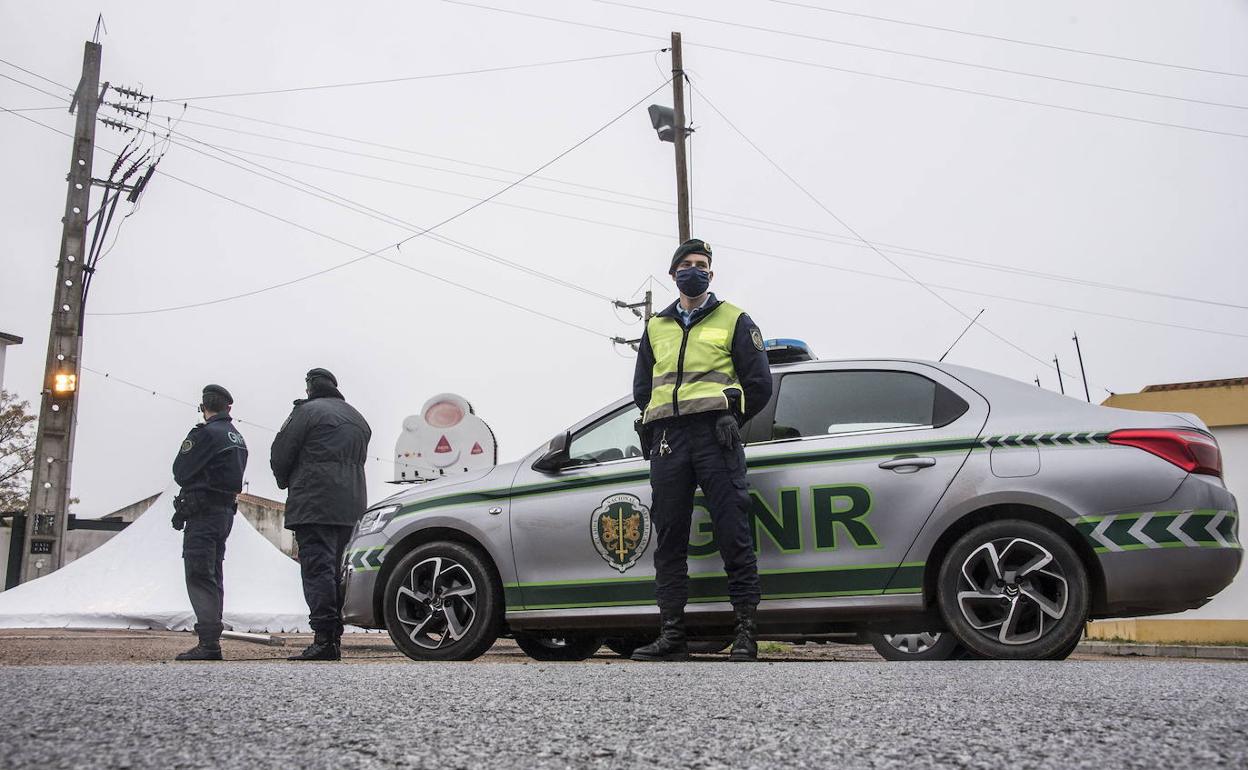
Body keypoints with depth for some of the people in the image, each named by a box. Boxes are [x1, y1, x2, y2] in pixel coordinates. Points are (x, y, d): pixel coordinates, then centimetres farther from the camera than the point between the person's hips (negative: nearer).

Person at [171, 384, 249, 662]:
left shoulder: (205, 433, -12)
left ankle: (209, 643, -14)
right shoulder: (238, 439, 15)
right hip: (227, 511, 9)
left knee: (199, 577, -9)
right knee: (213, 577, 13)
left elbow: (180, 471, -9)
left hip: (203, 513, -9)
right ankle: (212, 641, 16)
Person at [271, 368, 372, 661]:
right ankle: (334, 637, 13)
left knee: (317, 568, -10)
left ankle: (325, 639, -16)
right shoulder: (358, 418, 23)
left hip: (314, 505, -8)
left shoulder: (308, 410, -2)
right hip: (350, 507, 8)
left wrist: (286, 482, 17)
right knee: (334, 569, 12)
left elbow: (281, 453, -2)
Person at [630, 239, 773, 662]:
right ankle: (671, 634, 6)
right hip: (667, 438, 4)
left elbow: (759, 383, 8)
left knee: (733, 533, -7)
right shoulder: (655, 327, 22)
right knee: (668, 540, 2)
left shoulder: (734, 320, 12)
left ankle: (746, 631, -2)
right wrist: (658, 427, 13)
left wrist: (729, 420, 5)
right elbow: (641, 389, 24)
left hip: (715, 436, -4)